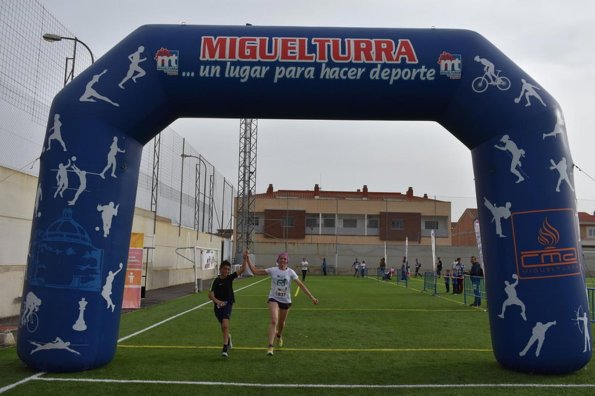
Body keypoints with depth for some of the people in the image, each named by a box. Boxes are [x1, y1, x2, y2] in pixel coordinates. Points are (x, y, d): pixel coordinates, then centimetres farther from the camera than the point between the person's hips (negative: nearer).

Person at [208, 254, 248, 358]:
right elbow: (210, 295, -13)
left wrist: (245, 258, -18)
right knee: (223, 326, 16)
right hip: (218, 306, 1)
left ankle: (225, 348, -20)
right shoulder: (216, 281, -8)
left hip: (228, 304, -1)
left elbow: (242, 270, -9)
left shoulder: (230, 278, -1)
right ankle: (228, 338, 49)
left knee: (225, 325, -21)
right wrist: (217, 301, -30)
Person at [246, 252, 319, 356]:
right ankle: (270, 346, -18)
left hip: (286, 300, 2)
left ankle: (279, 336, 53)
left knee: (281, 322, 18)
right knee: (274, 321, -21)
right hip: (274, 299, -2)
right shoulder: (272, 270, -6)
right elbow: (255, 271, -6)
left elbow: (301, 285, -7)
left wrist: (312, 297, -11)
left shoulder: (290, 272, -6)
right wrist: (248, 259, -13)